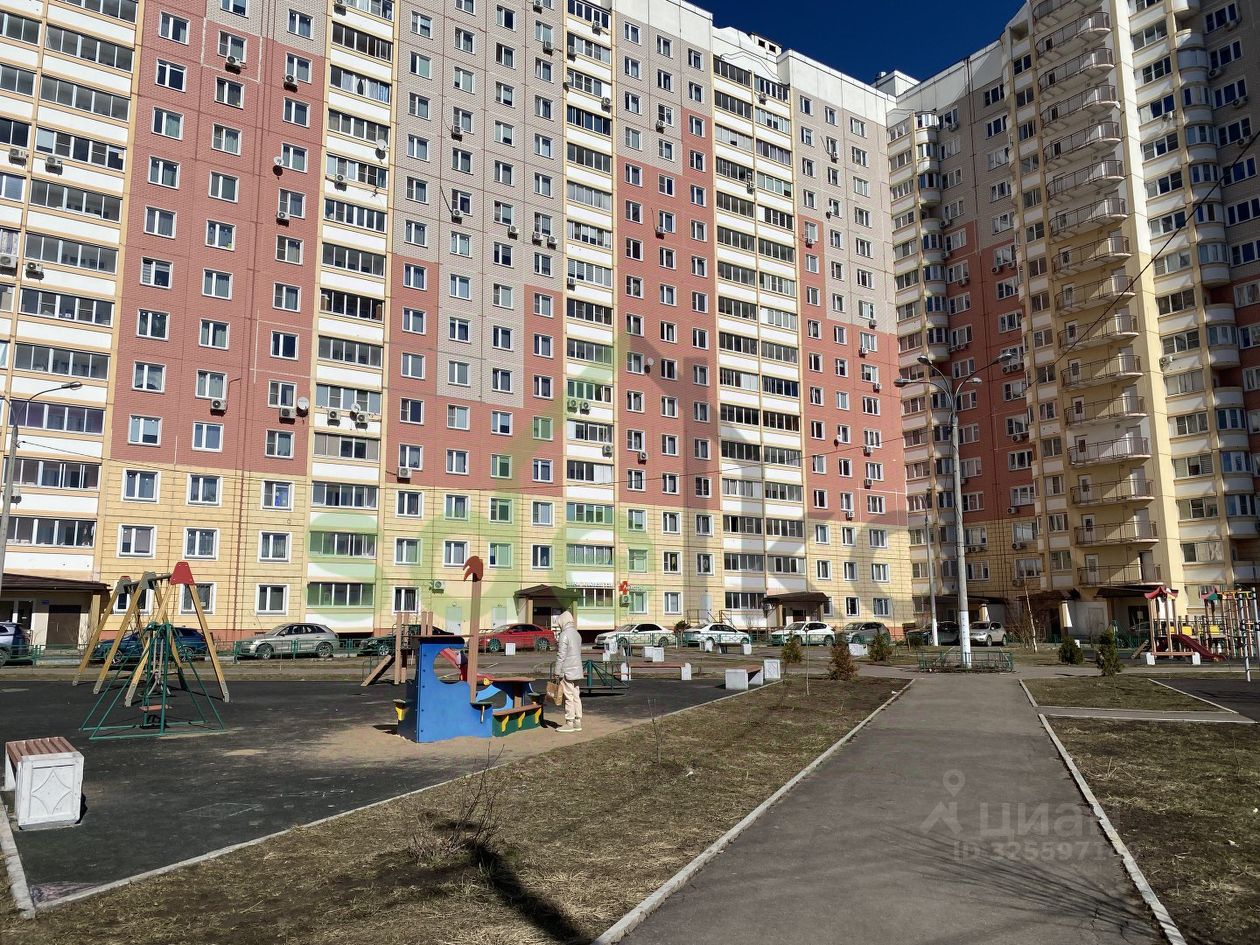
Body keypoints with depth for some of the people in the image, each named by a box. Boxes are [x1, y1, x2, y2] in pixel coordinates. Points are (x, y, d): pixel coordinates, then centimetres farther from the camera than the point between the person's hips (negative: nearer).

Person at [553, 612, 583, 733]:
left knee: (568, 697, -4)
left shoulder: (564, 635, -14)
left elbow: (561, 656, -16)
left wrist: (557, 672, -12)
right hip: (577, 670, 8)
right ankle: (577, 722, 14)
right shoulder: (577, 635, 13)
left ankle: (569, 723, 0)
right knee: (576, 696, 10)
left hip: (567, 671, -8)